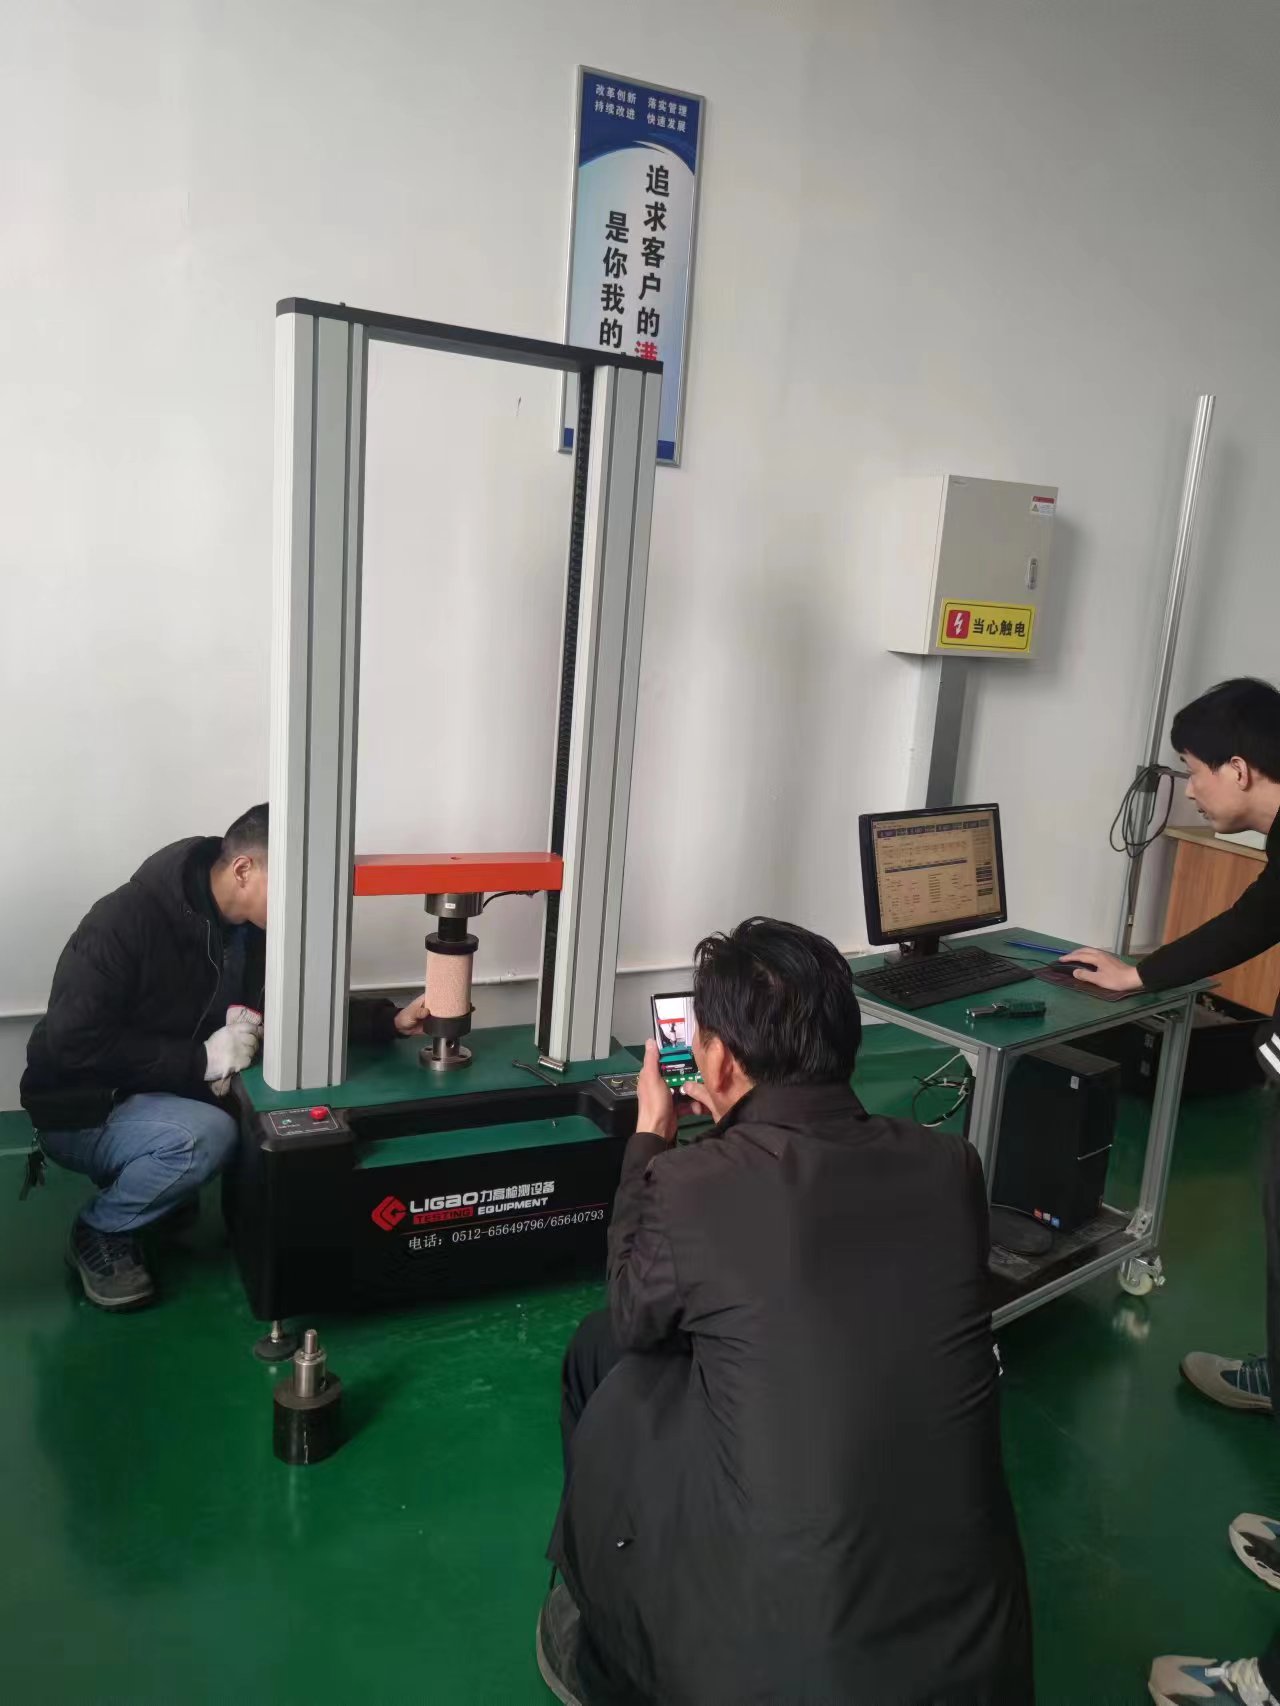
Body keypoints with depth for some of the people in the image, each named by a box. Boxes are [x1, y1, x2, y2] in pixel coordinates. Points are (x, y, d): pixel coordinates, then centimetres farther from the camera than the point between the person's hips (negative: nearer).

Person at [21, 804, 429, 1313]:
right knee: (205, 1135, -33)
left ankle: (152, 1185, 10)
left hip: (169, 1096, 8)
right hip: (84, 1111, -8)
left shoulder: (255, 929, -4)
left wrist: (390, 1020, -14)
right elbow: (73, 1042, -30)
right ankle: (99, 1233, -6)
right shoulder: (124, 922, -26)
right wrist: (201, 1060, -30)